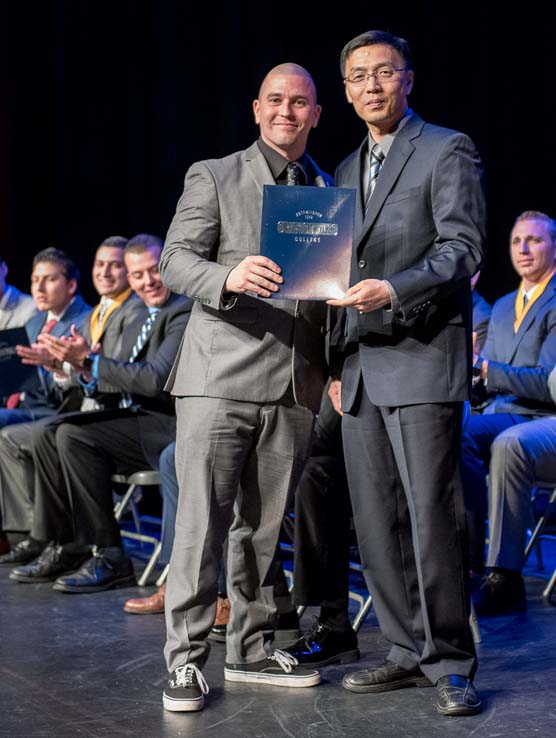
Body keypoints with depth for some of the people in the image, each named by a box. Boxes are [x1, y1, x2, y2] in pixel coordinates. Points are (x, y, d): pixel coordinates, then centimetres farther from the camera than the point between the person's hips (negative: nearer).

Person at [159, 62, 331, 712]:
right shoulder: (213, 177, 5)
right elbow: (175, 263, -3)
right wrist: (227, 278, -23)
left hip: (295, 384, 4)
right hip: (222, 376, -4)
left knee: (264, 524, 9)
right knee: (202, 519, -6)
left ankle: (249, 650, 19)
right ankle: (186, 660, 0)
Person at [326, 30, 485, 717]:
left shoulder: (447, 151, 0)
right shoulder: (345, 171, 21)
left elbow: (463, 249, -9)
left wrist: (394, 291, -24)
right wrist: (337, 364, 16)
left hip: (422, 358, -7)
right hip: (360, 369, 7)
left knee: (432, 516, -9)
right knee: (376, 523, 7)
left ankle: (450, 661, 0)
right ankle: (408, 651, 16)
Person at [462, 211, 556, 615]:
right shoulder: (503, 307, 23)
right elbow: (484, 375, 21)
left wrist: (488, 369, -20)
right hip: (505, 415, 6)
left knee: (508, 443, -39)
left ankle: (505, 576, -35)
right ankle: (473, 559, -28)